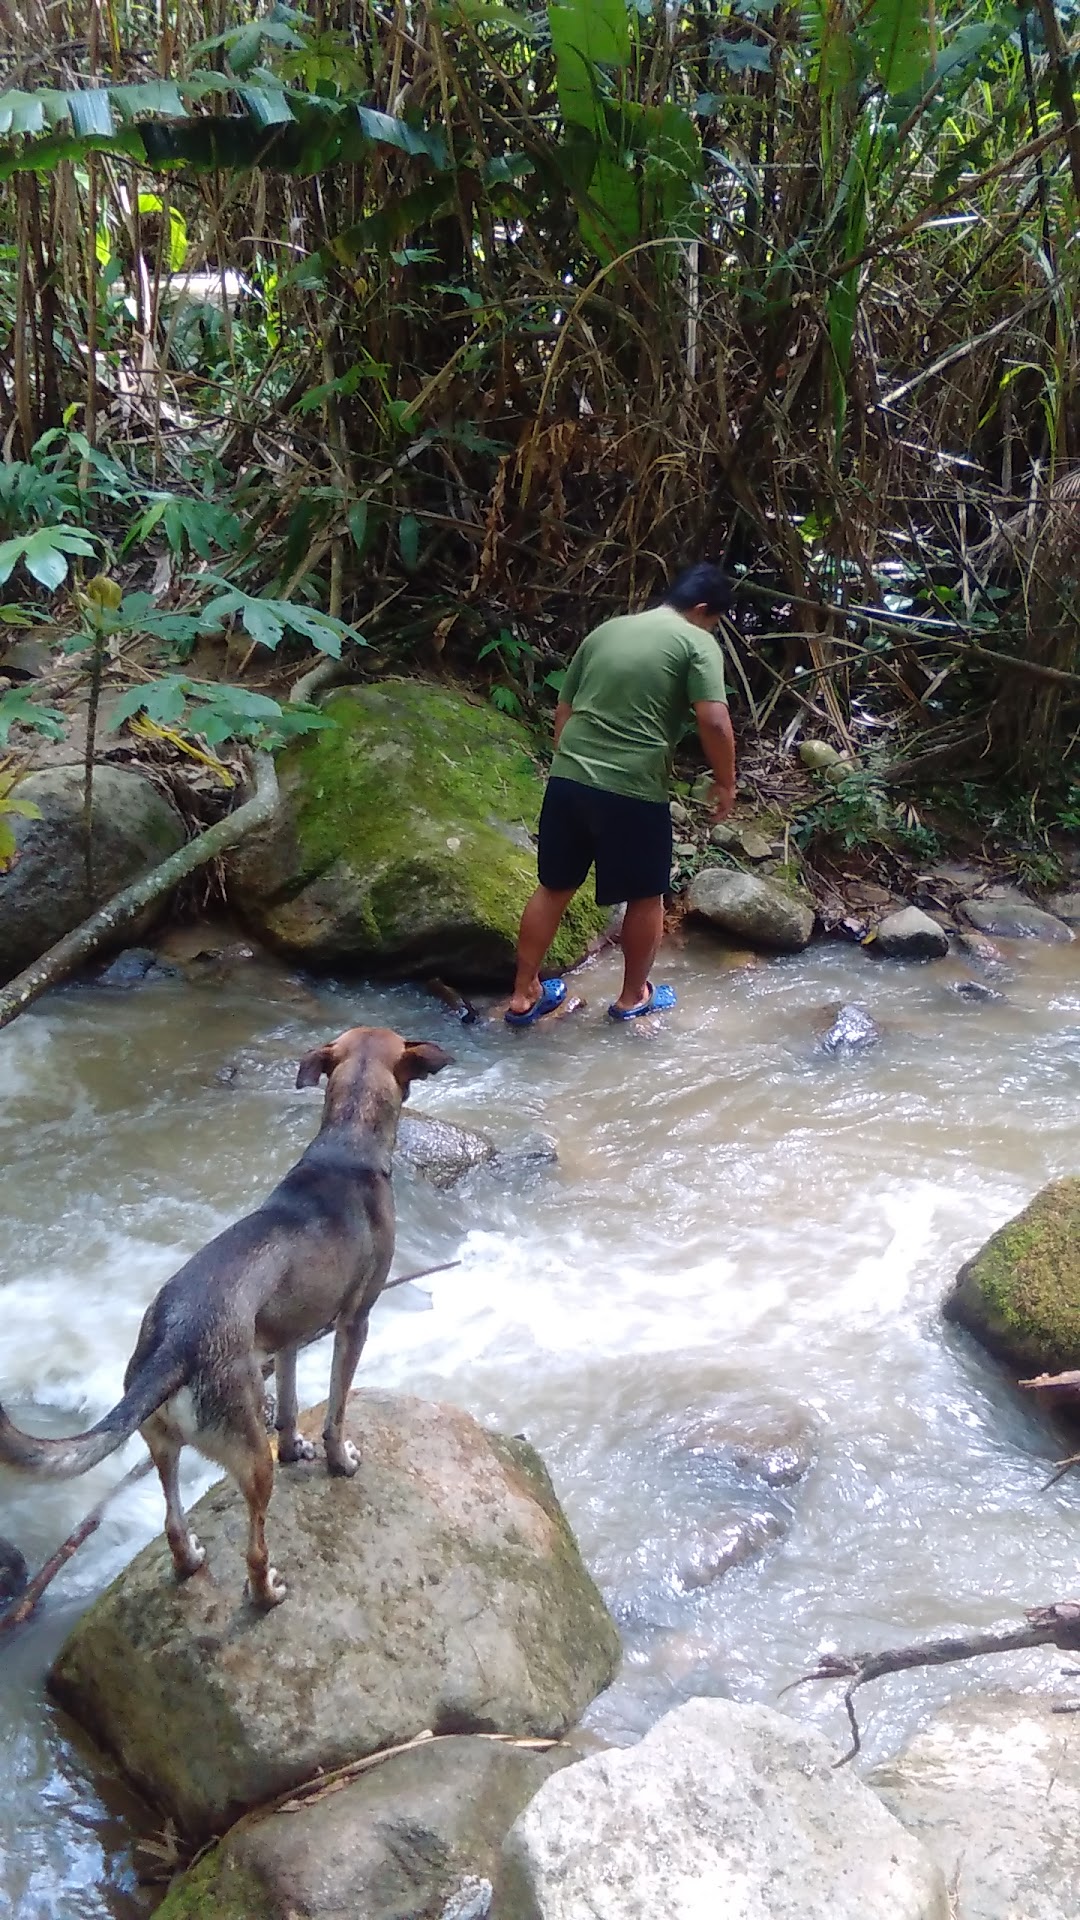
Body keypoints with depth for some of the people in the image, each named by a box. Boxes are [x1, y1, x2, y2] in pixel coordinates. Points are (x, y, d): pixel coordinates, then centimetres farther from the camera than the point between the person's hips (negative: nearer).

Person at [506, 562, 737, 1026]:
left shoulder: (605, 630, 16)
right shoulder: (697, 643, -2)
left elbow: (564, 709, 20)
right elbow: (714, 723, -14)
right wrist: (724, 783, 0)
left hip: (567, 778, 6)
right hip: (634, 790, -5)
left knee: (553, 888, 16)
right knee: (646, 896, 15)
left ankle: (524, 995, 22)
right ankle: (633, 997, 28)